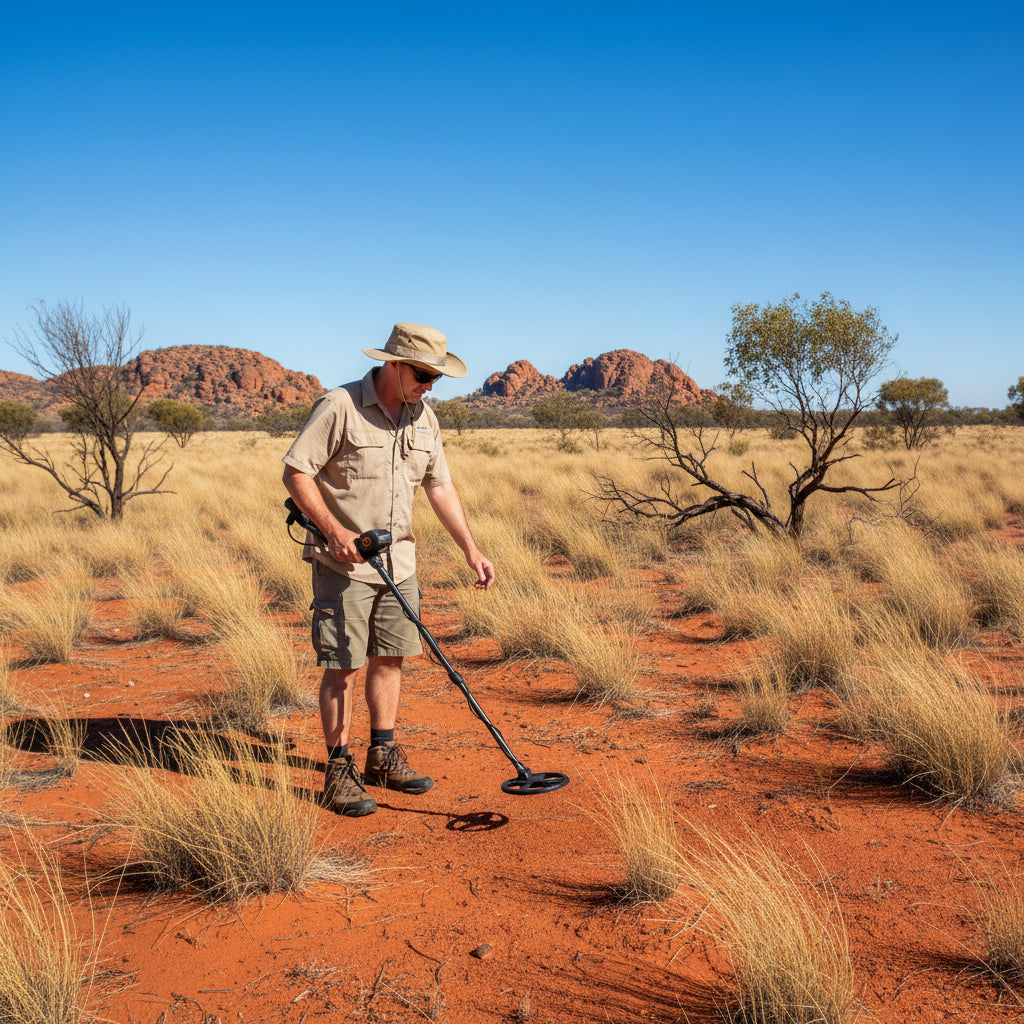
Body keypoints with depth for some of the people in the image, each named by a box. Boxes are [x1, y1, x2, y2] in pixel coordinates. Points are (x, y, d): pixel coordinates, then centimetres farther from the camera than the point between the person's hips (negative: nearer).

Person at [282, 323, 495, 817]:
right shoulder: (339, 407, -14)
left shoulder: (423, 417, 6)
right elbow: (296, 473, -13)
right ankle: (339, 770, 8)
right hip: (342, 561, -6)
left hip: (398, 559, 7)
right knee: (343, 664, -2)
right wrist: (333, 530, -22)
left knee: (390, 657, 13)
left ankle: (383, 756, 26)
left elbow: (440, 487, 11)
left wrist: (471, 551, 6)